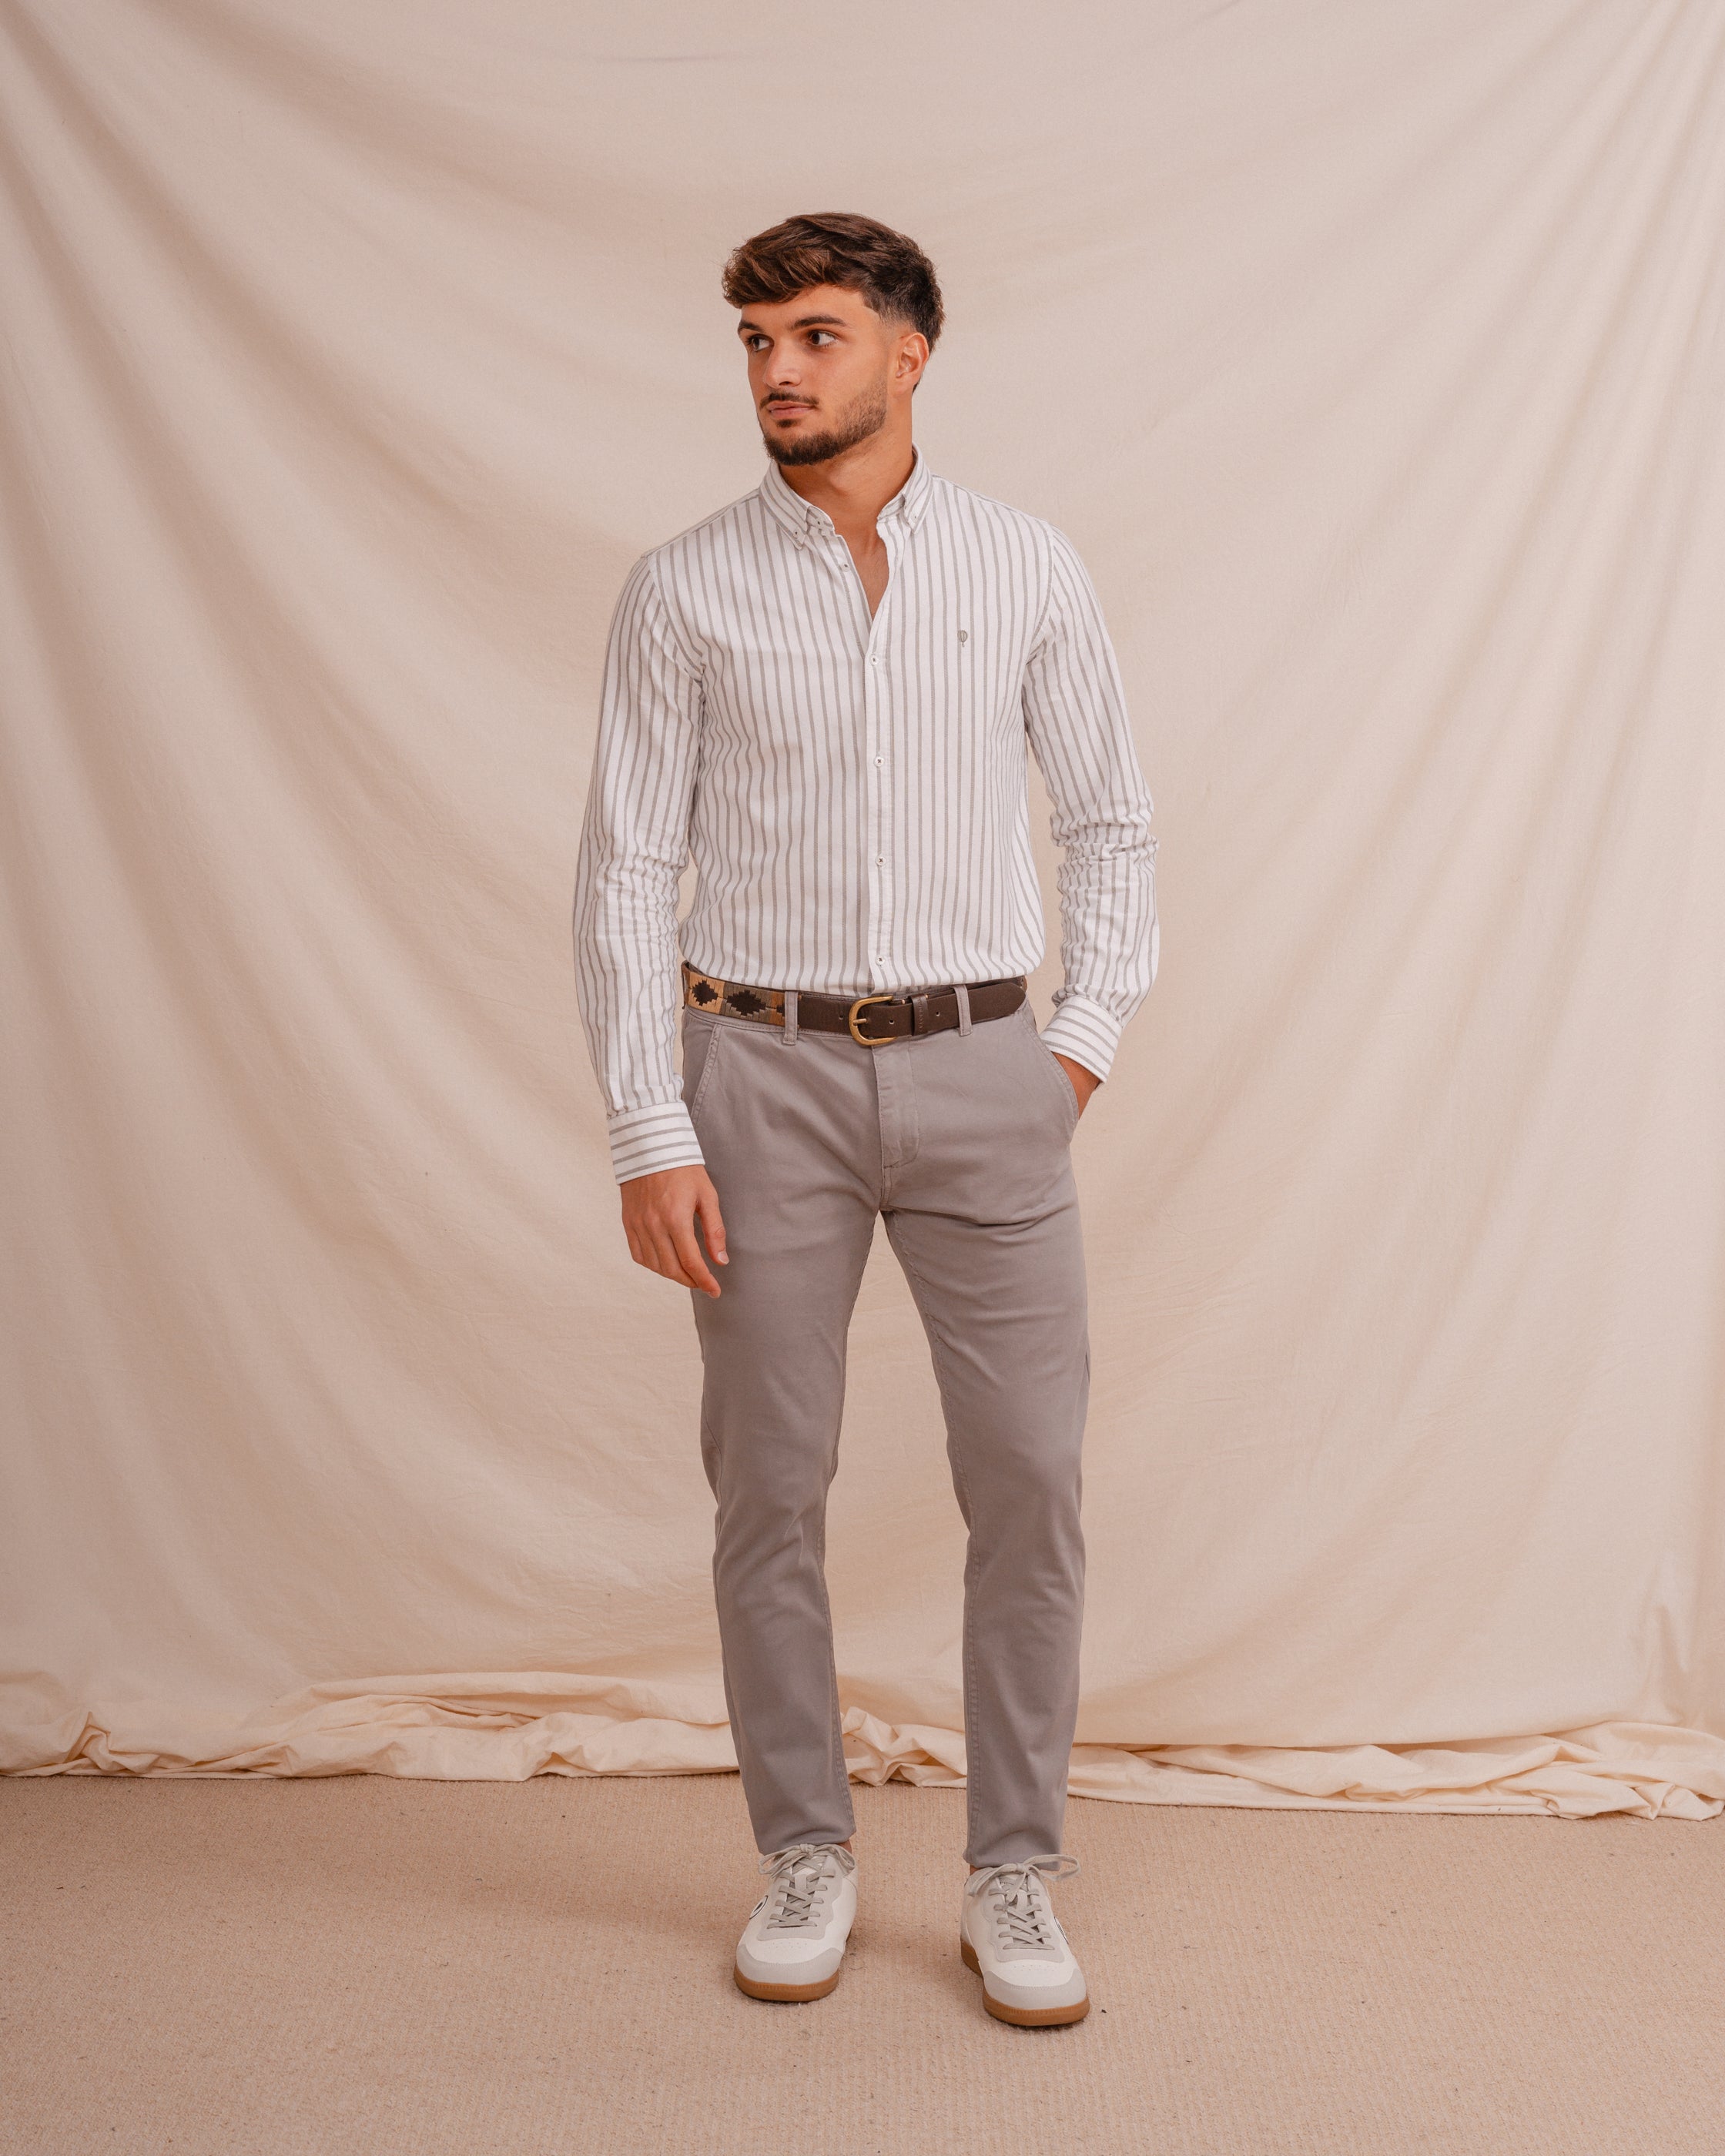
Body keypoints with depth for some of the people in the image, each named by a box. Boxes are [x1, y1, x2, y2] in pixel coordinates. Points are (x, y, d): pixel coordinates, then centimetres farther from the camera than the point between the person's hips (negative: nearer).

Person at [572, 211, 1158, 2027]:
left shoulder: (1029, 570, 5)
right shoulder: (685, 589, 1)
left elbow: (1111, 818, 12)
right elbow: (625, 868, 0)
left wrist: (1089, 1037, 2)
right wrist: (649, 1134, -6)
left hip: (981, 1066, 1)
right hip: (764, 1072, 0)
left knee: (1030, 1478, 0)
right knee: (769, 1487, 6)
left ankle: (1014, 1875, 17)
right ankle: (804, 1853, 24)